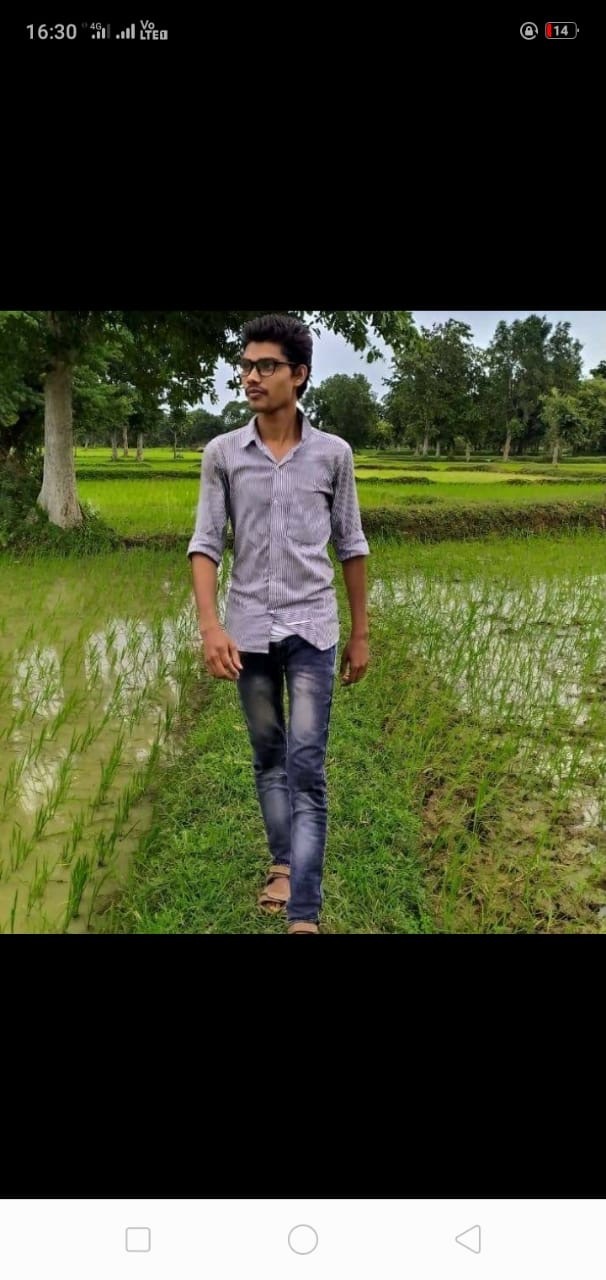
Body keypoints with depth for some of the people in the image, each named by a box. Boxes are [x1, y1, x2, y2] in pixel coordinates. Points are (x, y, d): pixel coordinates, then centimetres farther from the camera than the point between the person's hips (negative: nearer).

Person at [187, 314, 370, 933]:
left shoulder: (333, 454, 0)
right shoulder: (222, 453, 0)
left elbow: (351, 546, 6)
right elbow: (205, 544, -1)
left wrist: (361, 633, 8)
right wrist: (210, 626, -15)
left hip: (312, 630, -1)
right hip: (249, 630, 2)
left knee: (306, 767, -5)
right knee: (269, 759, 14)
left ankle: (304, 912, -2)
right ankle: (284, 861, 35)